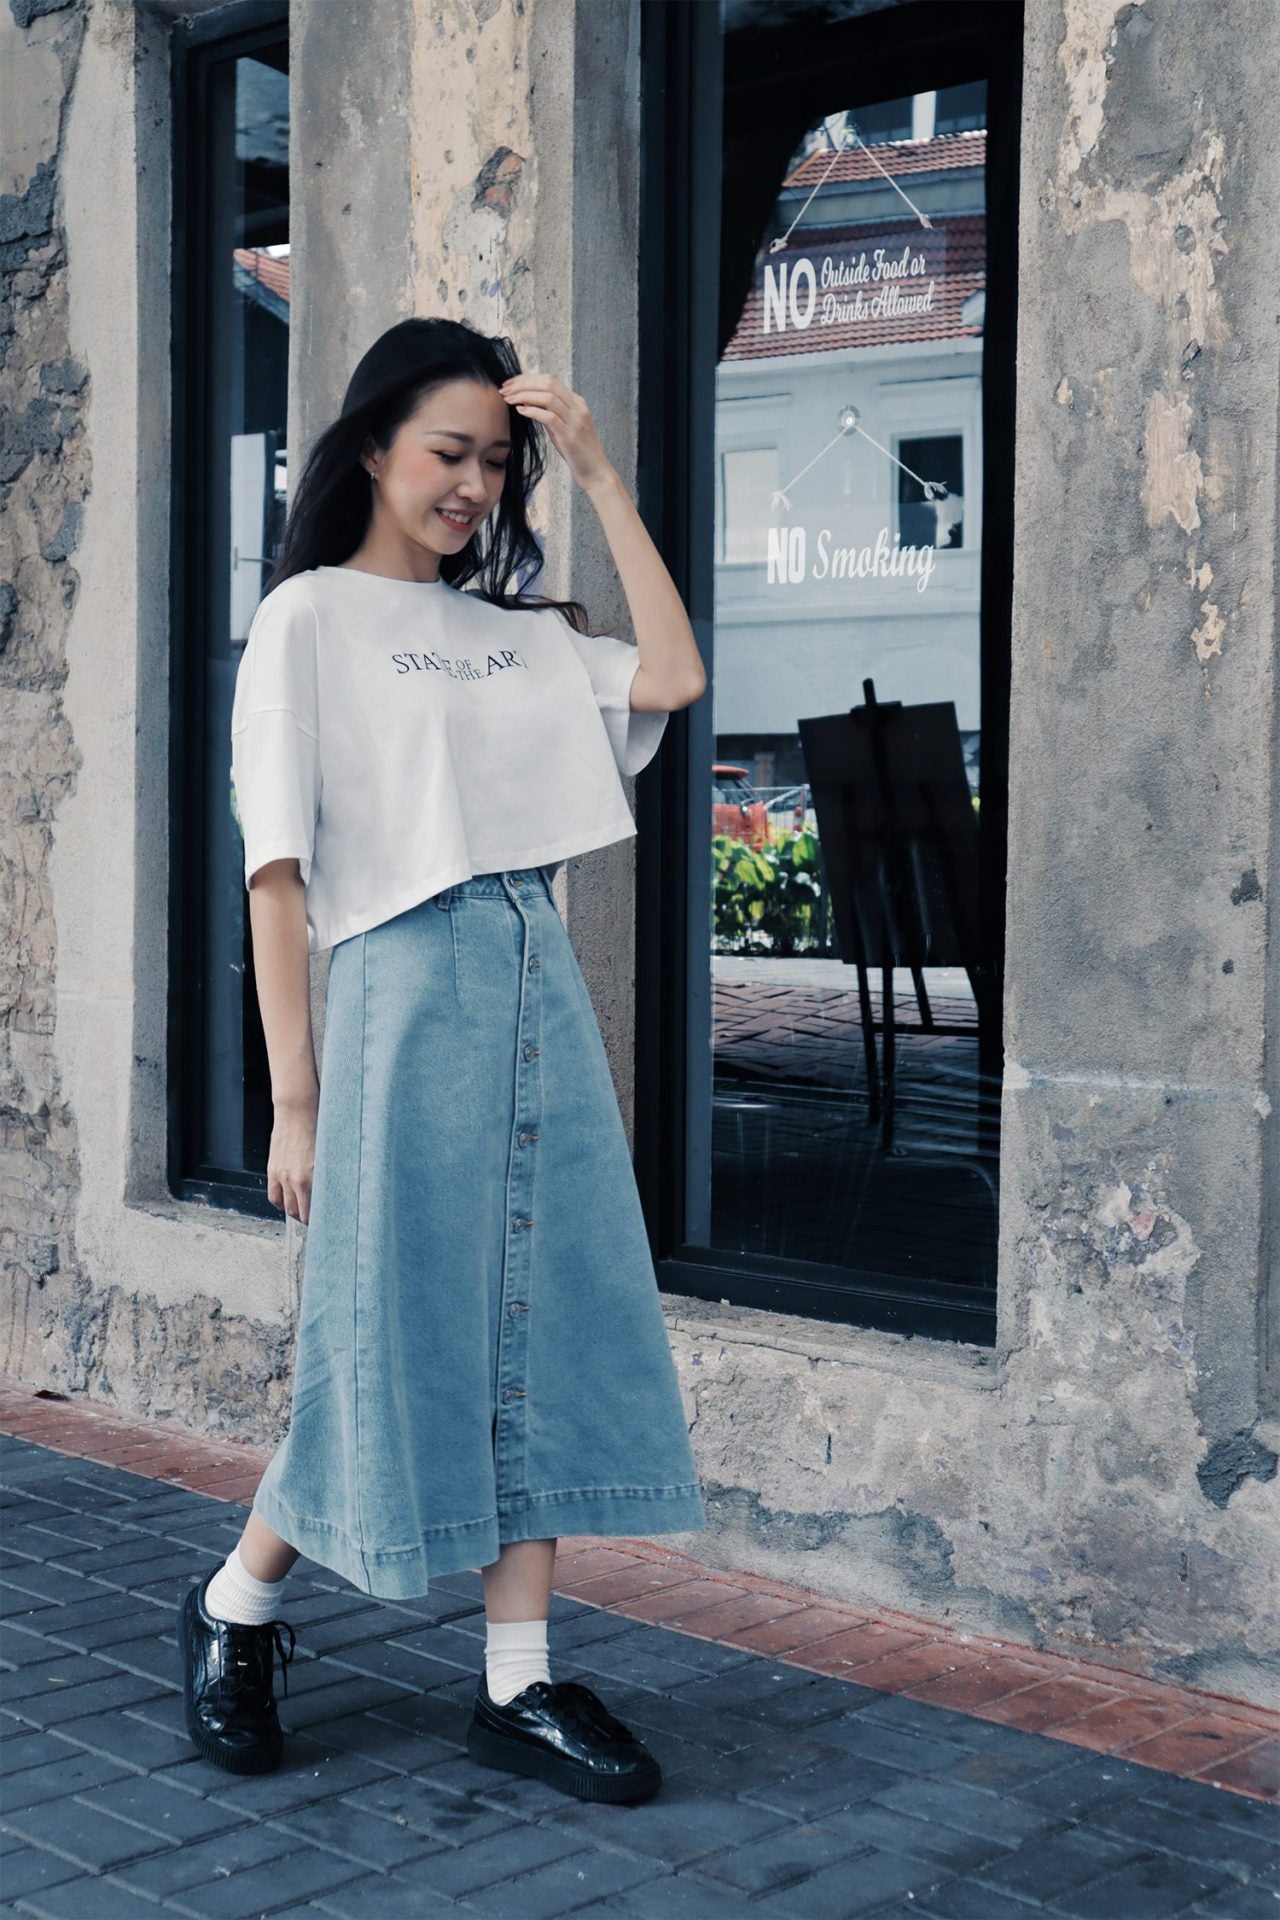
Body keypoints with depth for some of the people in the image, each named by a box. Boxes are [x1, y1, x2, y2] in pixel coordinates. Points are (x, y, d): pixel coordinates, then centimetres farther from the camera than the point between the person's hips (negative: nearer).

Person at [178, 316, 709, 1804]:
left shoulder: (516, 629, 17)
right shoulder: (308, 619, -1)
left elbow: (673, 677, 4)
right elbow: (279, 874, -6)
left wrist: (596, 470, 5)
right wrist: (295, 1099, -12)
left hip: (544, 997, 6)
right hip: (409, 993, -6)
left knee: (544, 1323, 4)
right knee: (402, 1333, -1)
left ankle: (517, 1684, 13)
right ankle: (233, 1611, 22)